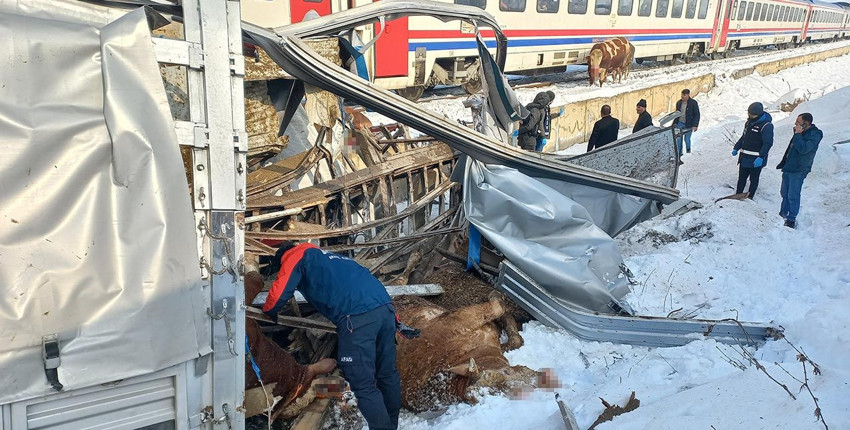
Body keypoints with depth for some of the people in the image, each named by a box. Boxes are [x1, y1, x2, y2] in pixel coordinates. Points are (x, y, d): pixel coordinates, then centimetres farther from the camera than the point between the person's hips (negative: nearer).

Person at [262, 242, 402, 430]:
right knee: (387, 374, 20)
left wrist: (269, 311, 28)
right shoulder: (329, 258, 38)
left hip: (358, 315, -8)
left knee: (364, 385, 0)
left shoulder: (297, 256, 16)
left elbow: (278, 294, 5)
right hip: (385, 307, 8)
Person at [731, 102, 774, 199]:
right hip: (744, 157, 8)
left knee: (753, 179, 7)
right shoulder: (749, 122, 8)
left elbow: (768, 143, -22)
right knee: (741, 177, 15)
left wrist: (761, 157, -29)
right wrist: (736, 148, 17)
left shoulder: (766, 125, -18)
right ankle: (738, 195, 26)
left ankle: (749, 197, 16)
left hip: (756, 160, -8)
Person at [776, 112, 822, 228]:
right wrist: (783, 163, 21)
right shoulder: (802, 133, 12)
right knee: (785, 193, 17)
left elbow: (803, 149, -30)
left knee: (793, 196, -6)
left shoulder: (814, 135, -16)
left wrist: (798, 134, -23)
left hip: (798, 171, -9)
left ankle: (791, 220, 2)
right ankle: (783, 214, 29)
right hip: (789, 168, 9)